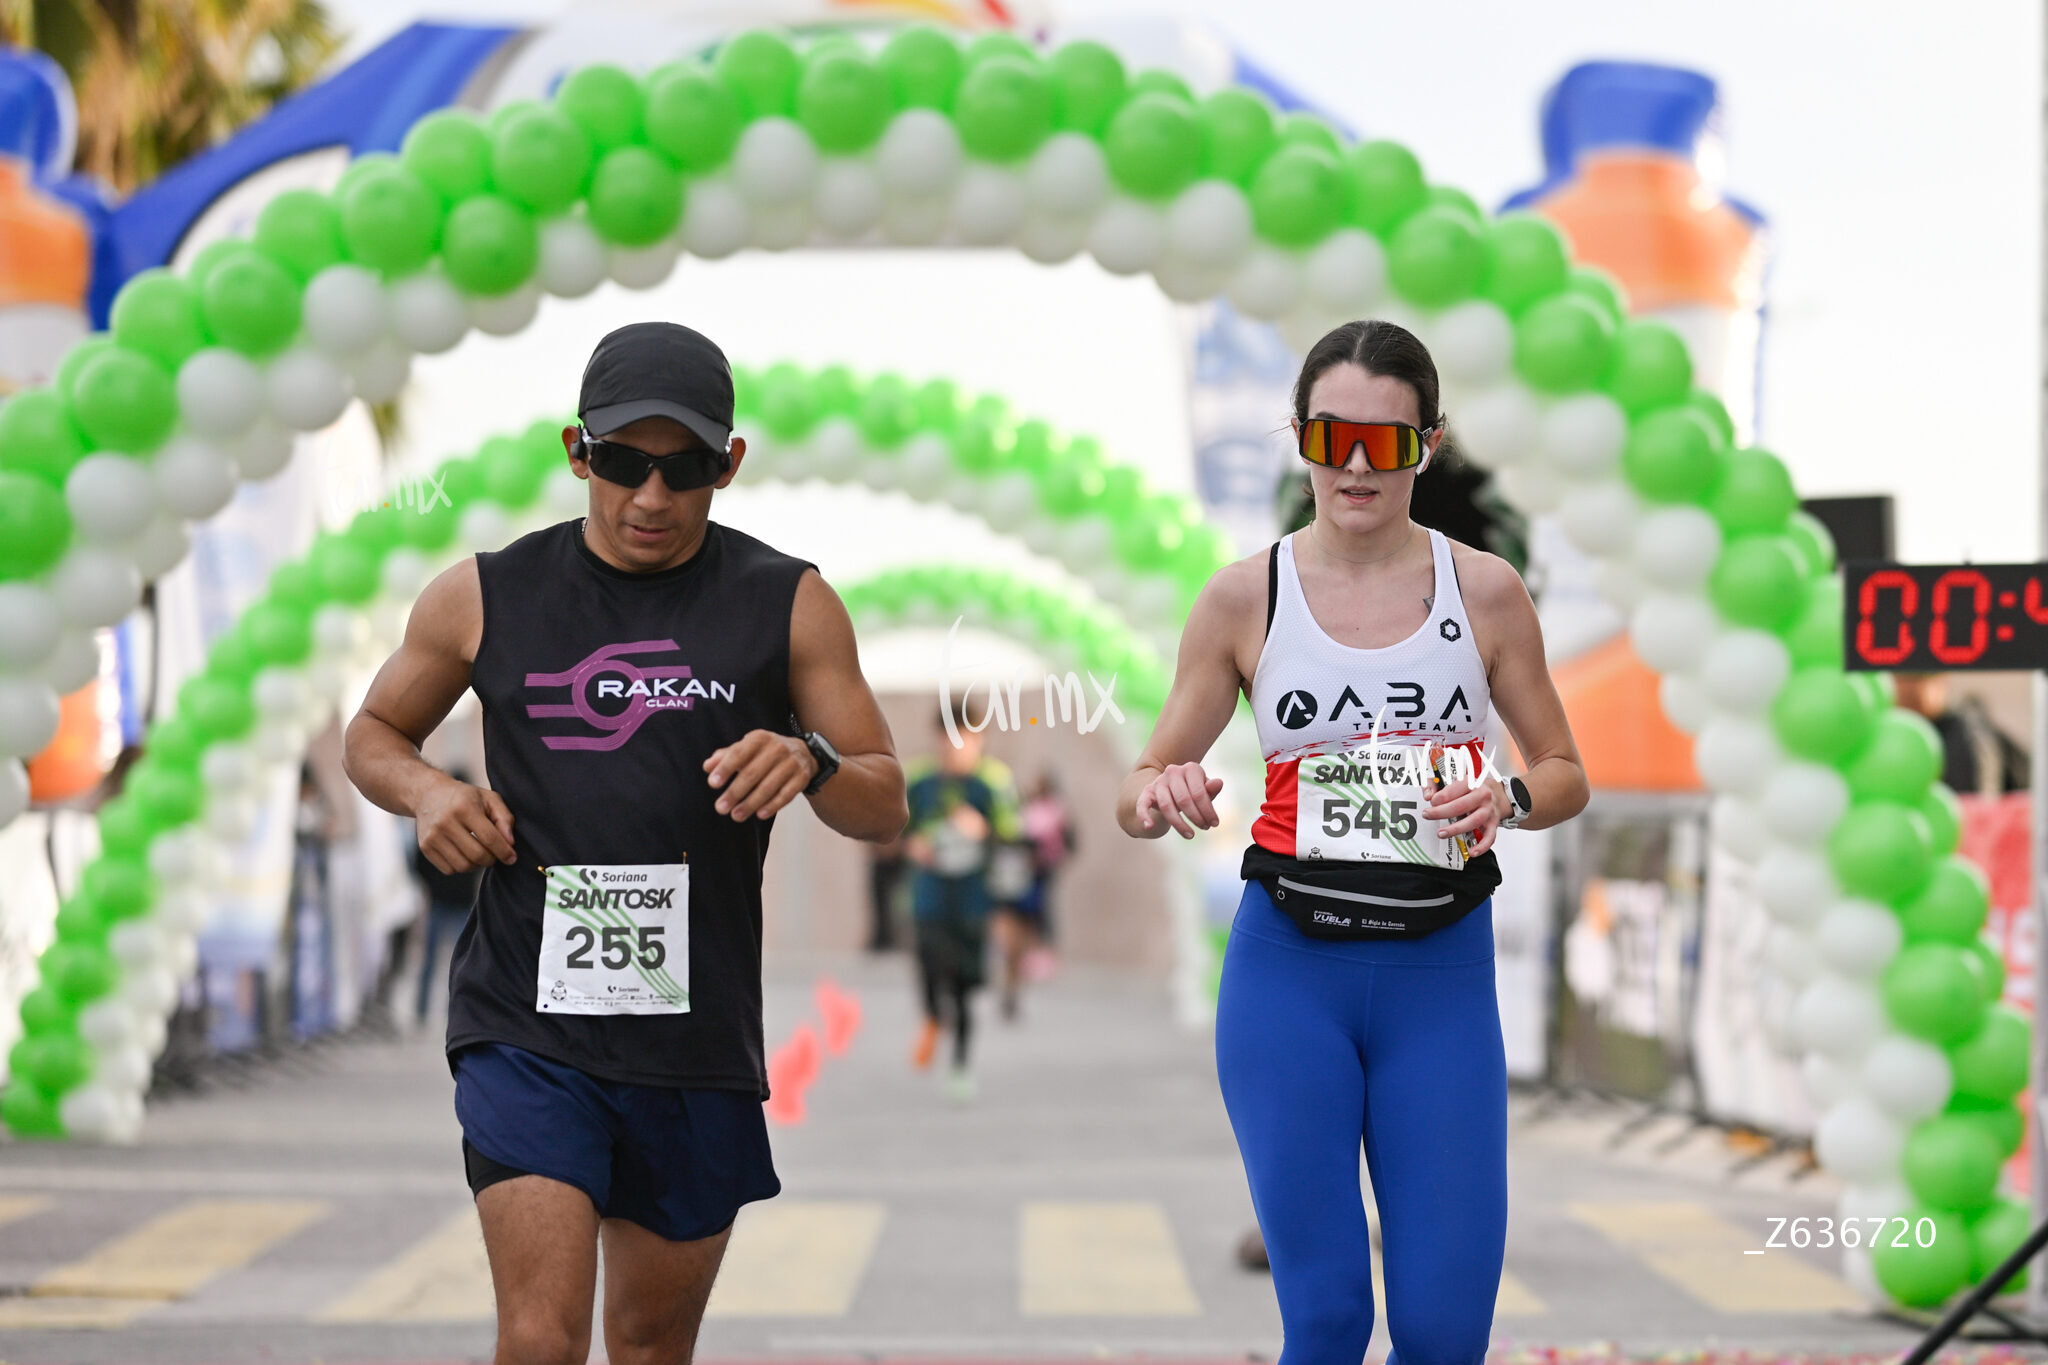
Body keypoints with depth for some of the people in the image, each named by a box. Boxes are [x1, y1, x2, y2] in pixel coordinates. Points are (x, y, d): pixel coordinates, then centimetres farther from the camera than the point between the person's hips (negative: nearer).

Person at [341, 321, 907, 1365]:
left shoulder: (787, 605, 4)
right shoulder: (485, 598, 3)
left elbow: (885, 808, 6)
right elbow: (373, 732, 18)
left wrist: (811, 763, -17)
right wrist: (423, 791, -5)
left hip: (697, 1035, 2)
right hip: (525, 1020, -2)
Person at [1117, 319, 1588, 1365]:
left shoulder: (1485, 592, 3)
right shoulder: (1245, 596, 1)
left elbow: (1566, 773, 12)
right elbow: (1144, 783, 7)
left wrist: (1510, 799, -11)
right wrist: (1155, 799, -17)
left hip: (1439, 972, 1)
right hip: (1290, 967, -1)